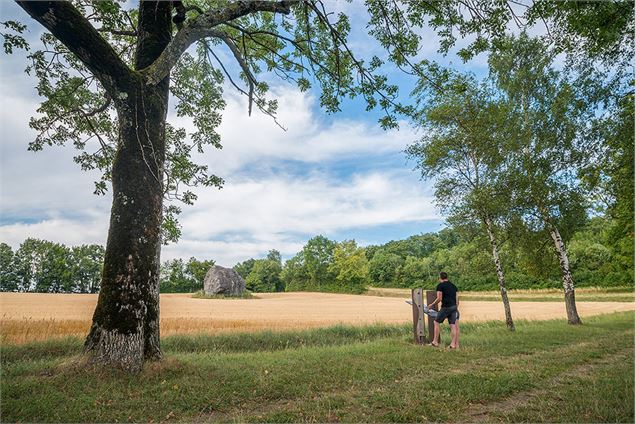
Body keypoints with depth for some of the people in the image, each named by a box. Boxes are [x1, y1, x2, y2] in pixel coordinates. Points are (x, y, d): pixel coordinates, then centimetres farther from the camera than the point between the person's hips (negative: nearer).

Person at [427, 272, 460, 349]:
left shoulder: (440, 285, -3)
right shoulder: (454, 286, 17)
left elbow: (439, 298, -9)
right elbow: (457, 299, 15)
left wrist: (431, 305, 4)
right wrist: (456, 309, 22)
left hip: (446, 307, -6)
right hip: (454, 307, 6)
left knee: (436, 322, 7)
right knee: (453, 326, 6)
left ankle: (435, 342, 8)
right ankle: (454, 344, 5)